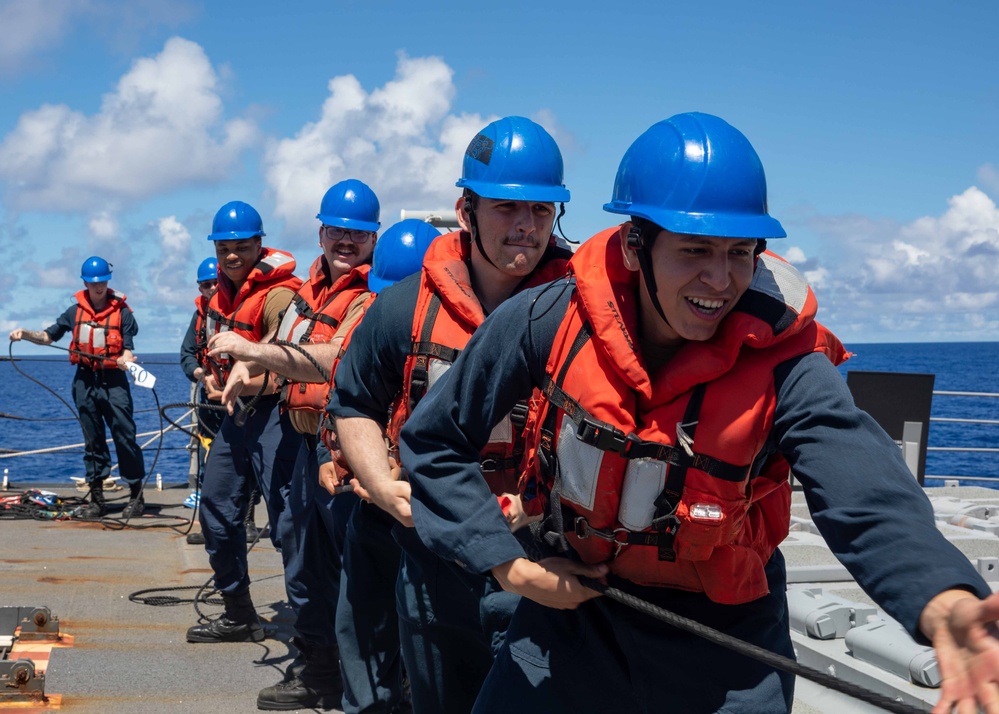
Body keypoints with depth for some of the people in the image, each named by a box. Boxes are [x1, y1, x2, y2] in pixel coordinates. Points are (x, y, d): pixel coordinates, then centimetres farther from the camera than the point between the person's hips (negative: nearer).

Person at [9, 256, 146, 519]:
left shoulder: (121, 312, 0)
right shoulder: (76, 311, 11)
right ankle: (97, 499, 13)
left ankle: (136, 495, 1)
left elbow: (127, 350, -6)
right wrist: (25, 334, -3)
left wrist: (126, 359, -29)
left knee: (125, 437, -7)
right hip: (85, 381, 4)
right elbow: (49, 336, 15)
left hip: (113, 381, -4)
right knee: (93, 441, 8)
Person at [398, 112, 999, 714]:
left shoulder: (785, 369, -24)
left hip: (721, 642, -1)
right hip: (570, 599, 2)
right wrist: (510, 567, -12)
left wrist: (945, 606, -62)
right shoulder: (549, 323, -19)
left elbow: (869, 500, -42)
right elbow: (434, 442, -6)